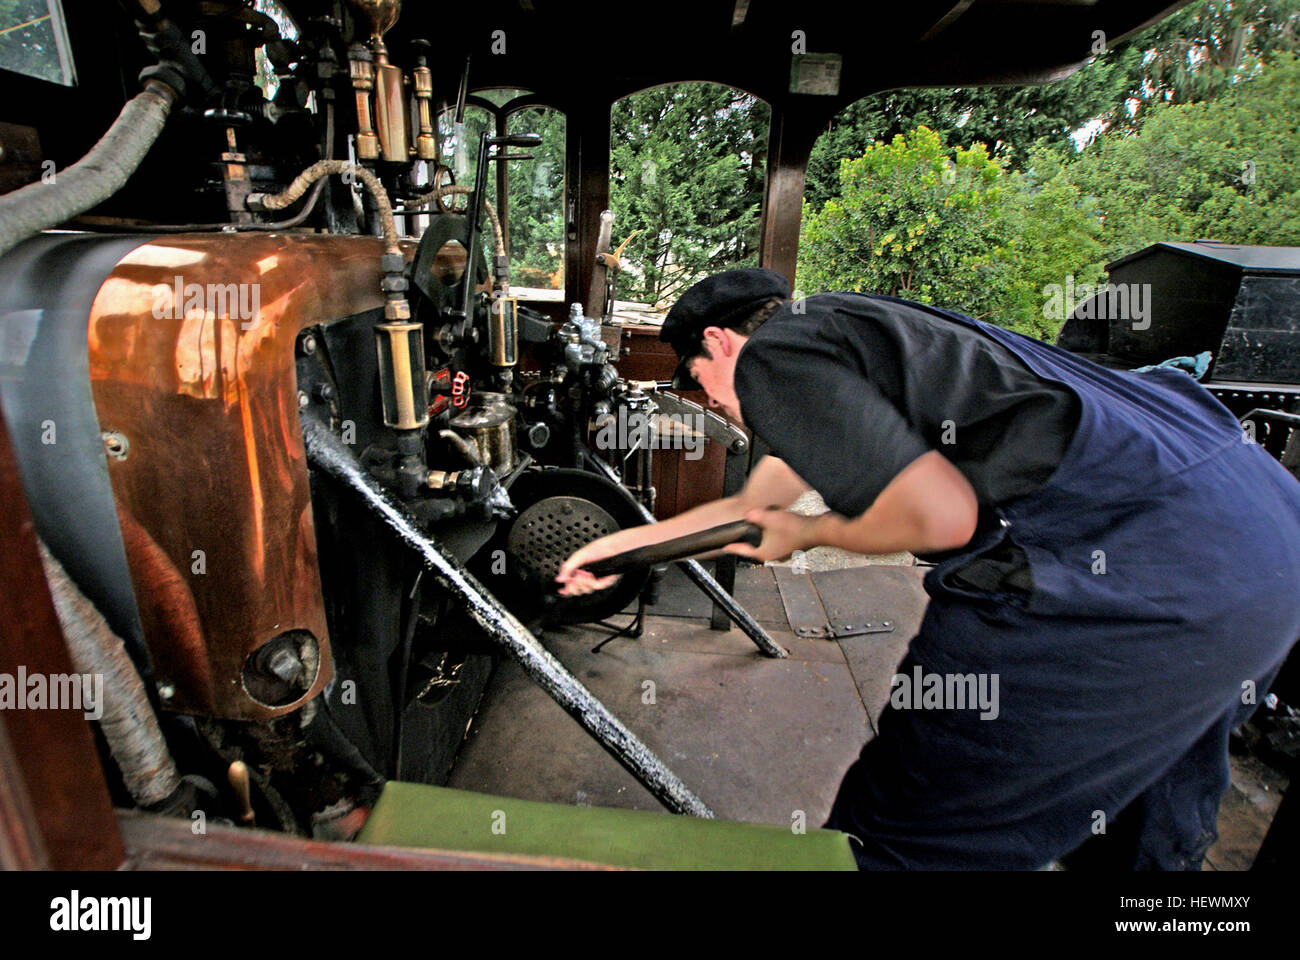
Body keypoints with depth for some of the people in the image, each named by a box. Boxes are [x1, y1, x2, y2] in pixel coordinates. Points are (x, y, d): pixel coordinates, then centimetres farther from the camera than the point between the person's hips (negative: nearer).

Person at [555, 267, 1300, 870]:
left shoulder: (771, 352, -6)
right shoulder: (843, 328, 23)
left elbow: (939, 512, -18)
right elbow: (759, 503, 30)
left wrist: (806, 535, 2)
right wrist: (624, 542, 36)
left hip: (1140, 565, -10)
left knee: (908, 833, 6)